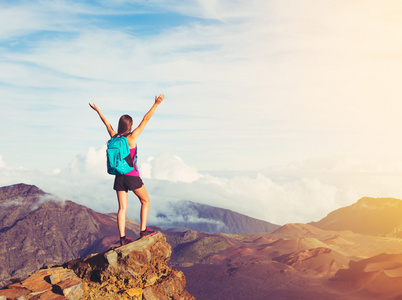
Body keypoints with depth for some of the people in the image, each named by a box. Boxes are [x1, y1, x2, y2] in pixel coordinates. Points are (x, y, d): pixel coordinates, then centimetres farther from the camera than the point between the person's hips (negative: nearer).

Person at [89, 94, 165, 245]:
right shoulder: (132, 137, -10)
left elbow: (107, 124, 18)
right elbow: (145, 120, -11)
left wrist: (98, 111, 34)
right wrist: (156, 104, -10)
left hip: (119, 177, 5)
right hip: (132, 177, -5)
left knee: (122, 208, 5)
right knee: (145, 201, 14)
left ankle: (122, 238, 2)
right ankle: (143, 230, 9)